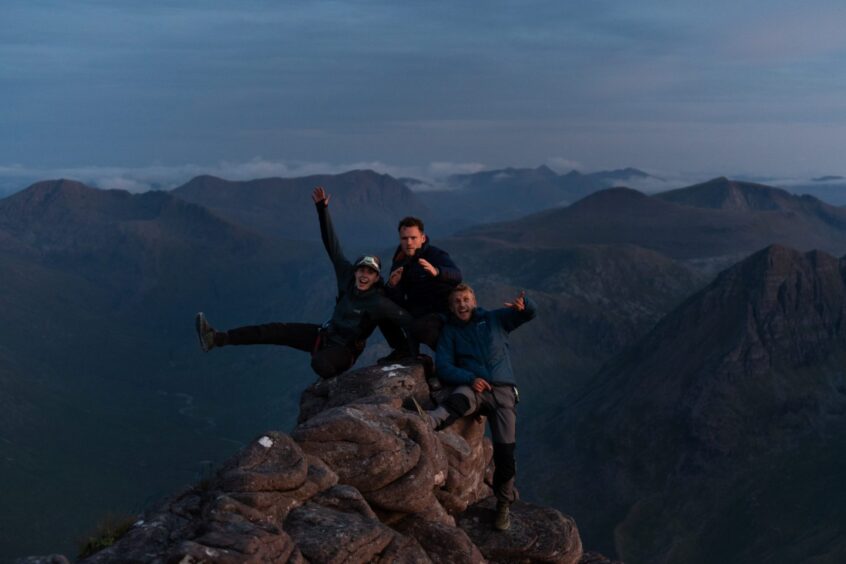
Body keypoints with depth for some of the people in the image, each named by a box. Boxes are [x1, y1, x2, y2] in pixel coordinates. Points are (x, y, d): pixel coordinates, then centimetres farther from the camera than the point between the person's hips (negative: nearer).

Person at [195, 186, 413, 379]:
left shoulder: (380, 303, -24)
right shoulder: (347, 275, -7)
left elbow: (409, 321, -27)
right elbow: (332, 244, -6)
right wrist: (322, 208, -12)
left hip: (344, 351, -6)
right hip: (324, 334, 7)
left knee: (320, 363, -41)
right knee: (277, 330, -6)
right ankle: (217, 338, -10)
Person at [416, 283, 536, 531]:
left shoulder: (494, 319, 16)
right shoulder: (450, 331, 13)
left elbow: (530, 312, 9)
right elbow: (443, 366, 0)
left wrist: (522, 304, -17)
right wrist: (470, 379, -17)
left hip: (503, 391, 1)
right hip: (474, 388, -1)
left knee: (505, 452, -8)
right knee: (459, 398, -38)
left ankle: (503, 506, 8)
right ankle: (428, 422, -68)